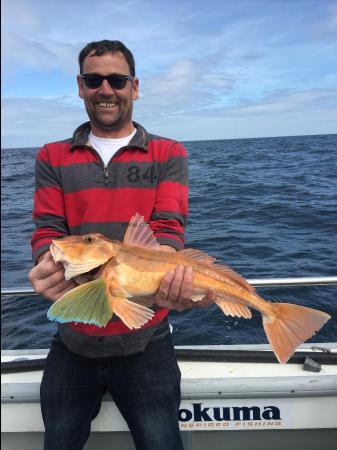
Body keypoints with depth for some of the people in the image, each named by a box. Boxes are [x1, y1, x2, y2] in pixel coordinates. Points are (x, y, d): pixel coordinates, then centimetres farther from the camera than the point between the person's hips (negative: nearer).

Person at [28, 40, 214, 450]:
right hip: (72, 344, 3)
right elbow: (46, 231, -5)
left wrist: (166, 271, -34)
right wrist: (51, 267, -29)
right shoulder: (53, 158, 5)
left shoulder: (168, 155, 1)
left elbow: (168, 227, -11)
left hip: (146, 344, -2)